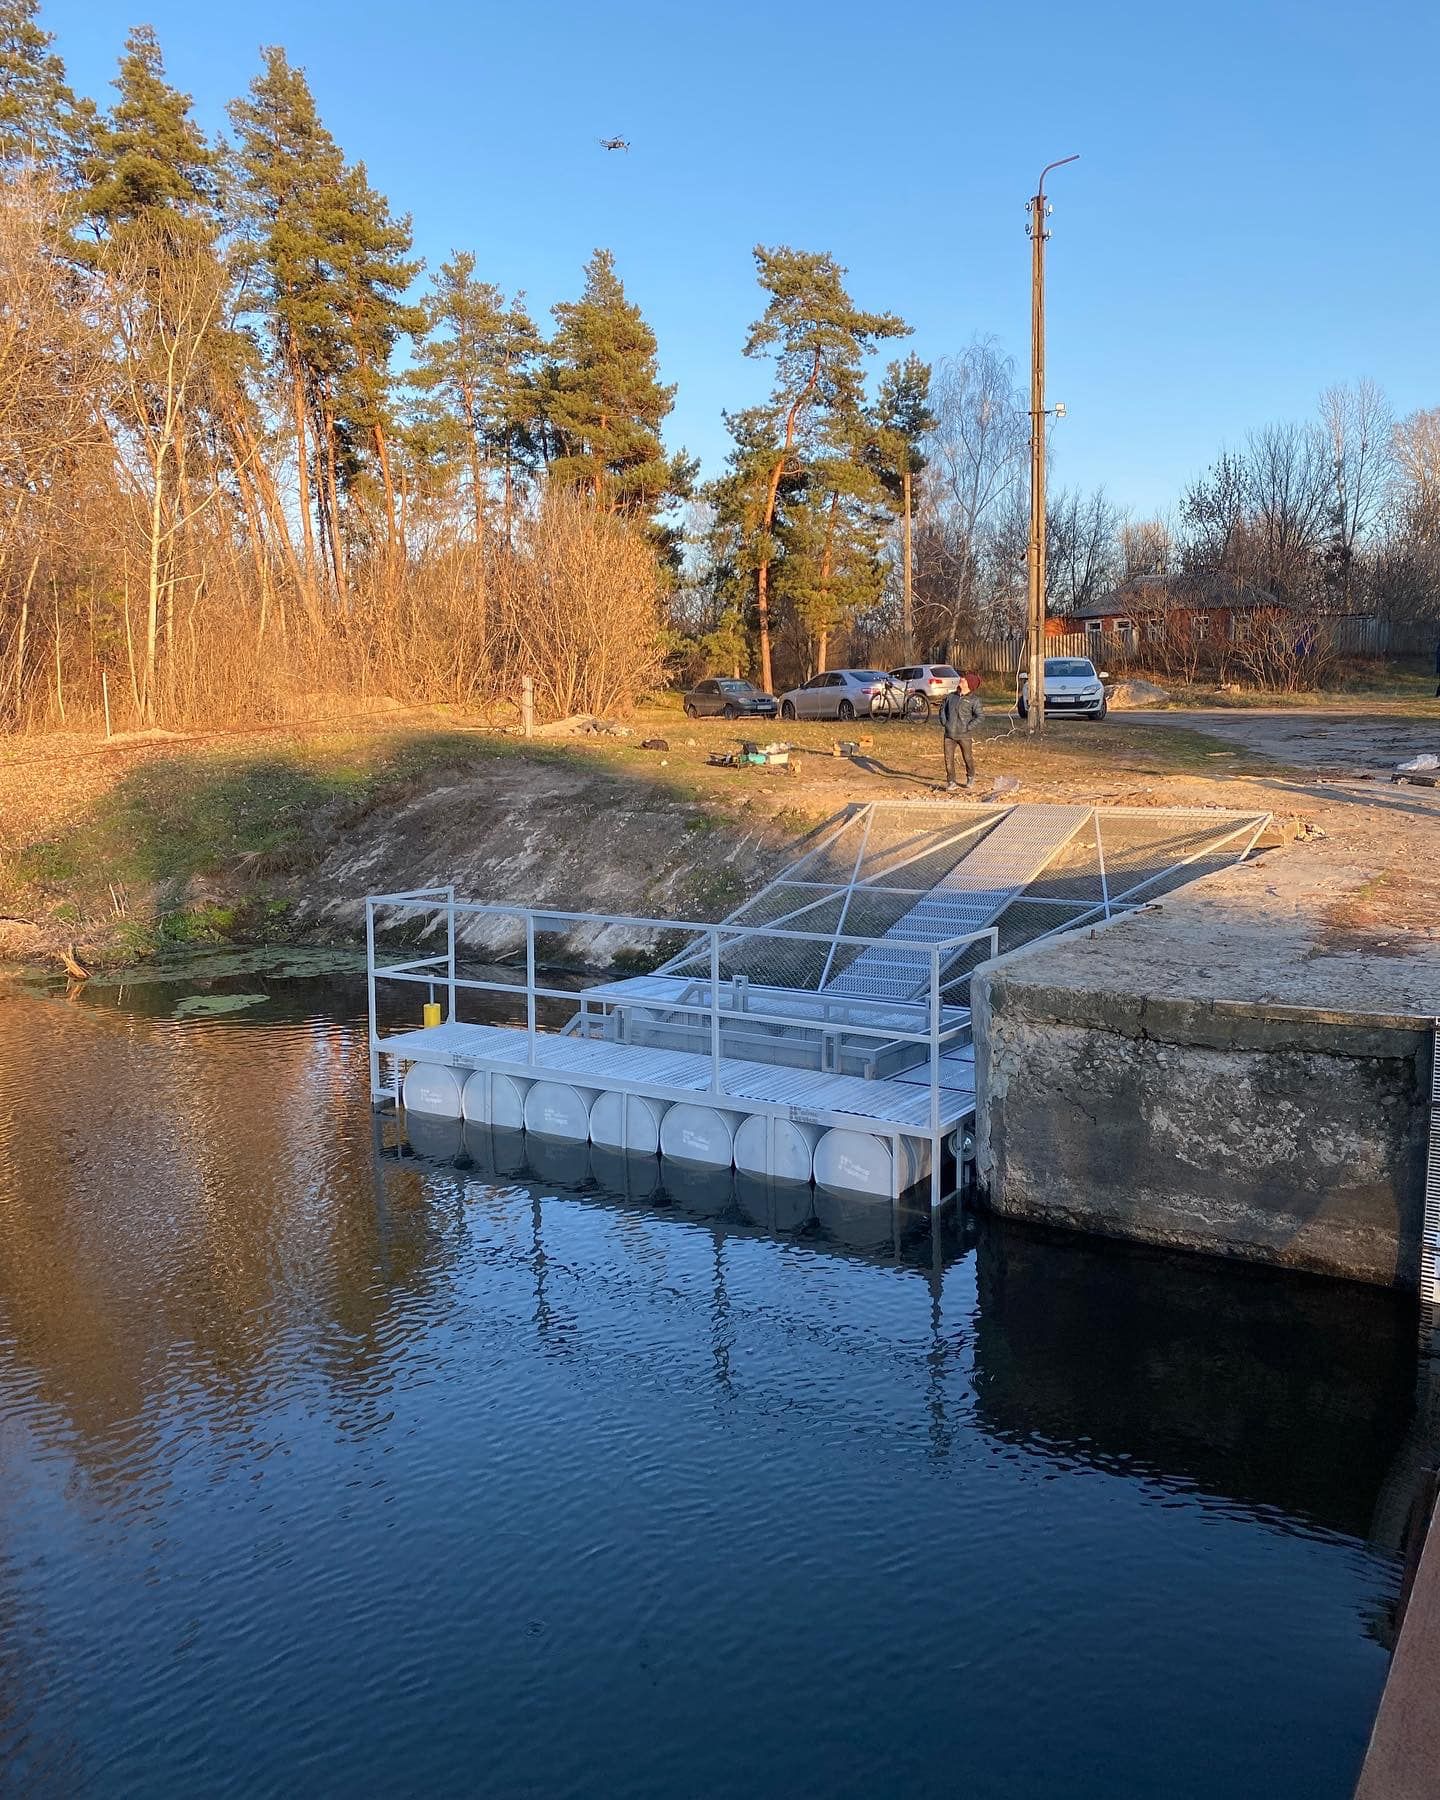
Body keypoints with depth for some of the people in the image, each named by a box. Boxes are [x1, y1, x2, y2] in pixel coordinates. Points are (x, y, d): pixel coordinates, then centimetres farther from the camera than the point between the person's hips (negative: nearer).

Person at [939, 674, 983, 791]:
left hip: (964, 735, -3)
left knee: (968, 758, 9)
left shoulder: (974, 699, -3)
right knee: (948, 759, -2)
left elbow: (979, 716, -9)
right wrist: (944, 723, 6)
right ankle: (951, 782, 6)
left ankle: (970, 777, 35)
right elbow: (943, 710, 20)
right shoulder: (951, 696, 11)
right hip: (949, 734, 3)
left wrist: (968, 728, -15)